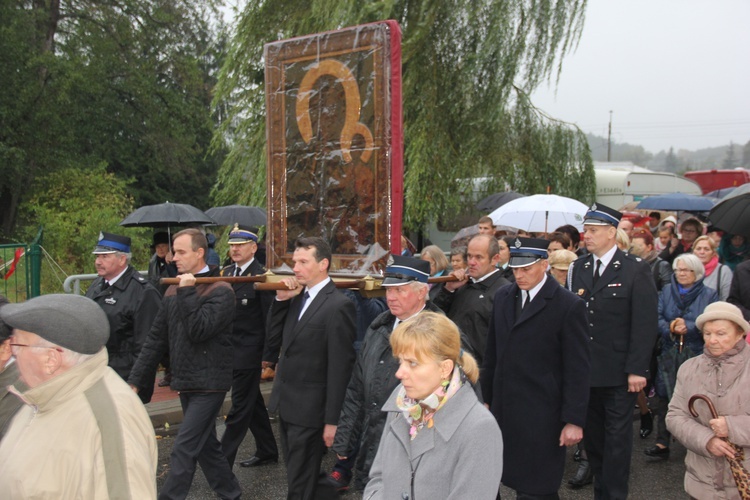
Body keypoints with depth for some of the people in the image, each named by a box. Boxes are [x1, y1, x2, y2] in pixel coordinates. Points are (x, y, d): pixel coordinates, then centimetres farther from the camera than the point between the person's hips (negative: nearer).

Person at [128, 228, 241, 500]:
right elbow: (156, 339, 10)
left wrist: (186, 292, -21)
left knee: (183, 450, -9)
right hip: (186, 383, 8)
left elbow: (198, 331, -24)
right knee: (206, 446, 16)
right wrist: (136, 379, 7)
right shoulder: (174, 290, 9)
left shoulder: (220, 291, -12)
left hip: (208, 384, -8)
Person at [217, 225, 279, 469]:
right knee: (253, 403, 18)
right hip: (230, 348, 8)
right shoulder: (227, 273, 9)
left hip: (249, 351, -8)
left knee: (239, 407, -2)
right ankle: (267, 451, 32)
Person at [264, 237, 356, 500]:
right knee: (296, 475, 20)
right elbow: (274, 337, 7)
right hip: (286, 402, 8)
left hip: (309, 409, -8)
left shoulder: (338, 305, -18)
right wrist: (281, 300, -5)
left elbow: (340, 367, -18)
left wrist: (332, 420, -17)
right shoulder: (298, 296, 7)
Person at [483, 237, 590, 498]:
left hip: (541, 417, -5)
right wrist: (486, 398, 13)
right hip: (504, 411, 5)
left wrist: (574, 420, -10)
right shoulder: (503, 297, 9)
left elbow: (577, 370, -9)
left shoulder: (569, 306, -9)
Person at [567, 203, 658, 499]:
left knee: (617, 436, 6)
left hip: (618, 373, -4)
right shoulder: (578, 269, 7)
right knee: (592, 434, 11)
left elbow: (645, 324, -9)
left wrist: (637, 369, -13)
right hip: (585, 371, 4)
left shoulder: (636, 271, -7)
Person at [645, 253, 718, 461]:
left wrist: (688, 327, -19)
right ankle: (662, 445, 7)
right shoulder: (666, 292, 10)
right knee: (664, 400, 2)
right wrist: (670, 328, -18)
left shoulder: (709, 294, 4)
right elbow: (656, 318, 0)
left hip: (696, 356, -2)